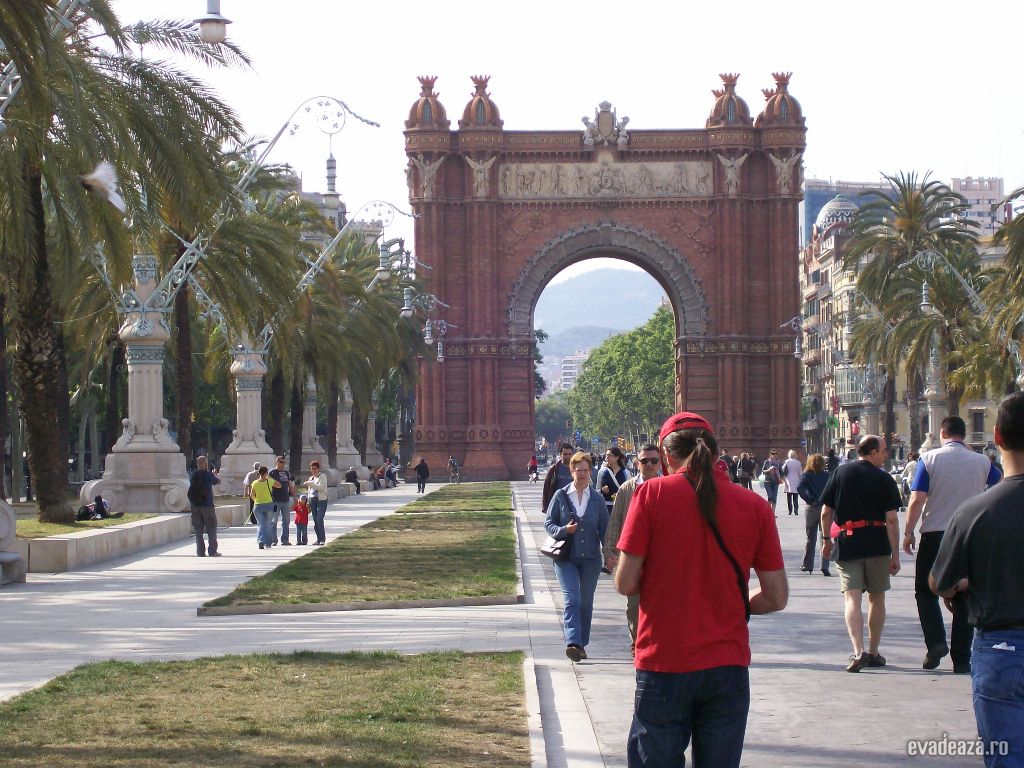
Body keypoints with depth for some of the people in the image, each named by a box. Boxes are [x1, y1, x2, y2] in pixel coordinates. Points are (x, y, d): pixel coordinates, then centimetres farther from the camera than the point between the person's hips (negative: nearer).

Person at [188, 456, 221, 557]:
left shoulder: (193, 475, 3)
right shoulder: (208, 474, -9)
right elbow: (218, 482, 6)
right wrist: (215, 474, 28)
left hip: (195, 505, 4)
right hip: (207, 504, -4)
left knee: (198, 529, 8)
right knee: (211, 528, 5)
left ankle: (200, 551, 6)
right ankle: (212, 551, 2)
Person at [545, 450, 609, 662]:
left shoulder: (597, 499, 3)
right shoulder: (560, 496, -1)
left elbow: (604, 529, 6)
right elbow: (548, 523, 3)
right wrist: (564, 530, -17)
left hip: (591, 558, 2)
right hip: (566, 558, -2)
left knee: (586, 602, 9)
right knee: (571, 599, -15)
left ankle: (581, 644, 21)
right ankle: (572, 643, -25)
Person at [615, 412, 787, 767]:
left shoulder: (652, 493, -6)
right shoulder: (755, 505, 0)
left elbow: (625, 584, -7)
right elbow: (777, 598, 2)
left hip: (663, 665, -2)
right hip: (728, 666, 2)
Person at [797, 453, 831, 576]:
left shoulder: (806, 475, 1)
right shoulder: (827, 476, 5)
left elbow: (799, 488, -15)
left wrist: (810, 500, -11)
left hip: (812, 508, 0)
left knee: (811, 538, 12)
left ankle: (808, 565, 18)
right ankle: (825, 566, -7)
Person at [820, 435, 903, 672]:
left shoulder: (840, 472, 3)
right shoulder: (885, 479, -3)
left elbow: (826, 512, 3)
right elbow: (891, 520, -8)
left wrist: (826, 540, 15)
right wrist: (895, 555, -4)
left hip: (847, 543, 1)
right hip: (877, 544, 0)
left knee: (852, 598, -6)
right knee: (876, 598, 14)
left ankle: (858, 652, -22)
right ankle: (873, 653, 22)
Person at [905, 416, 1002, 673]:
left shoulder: (929, 459, -5)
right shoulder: (982, 462, 1)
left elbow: (917, 500, -10)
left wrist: (908, 532, -3)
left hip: (935, 536, -2)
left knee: (926, 591, 12)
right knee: (963, 597, 8)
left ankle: (935, 641, -8)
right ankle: (961, 659, 7)